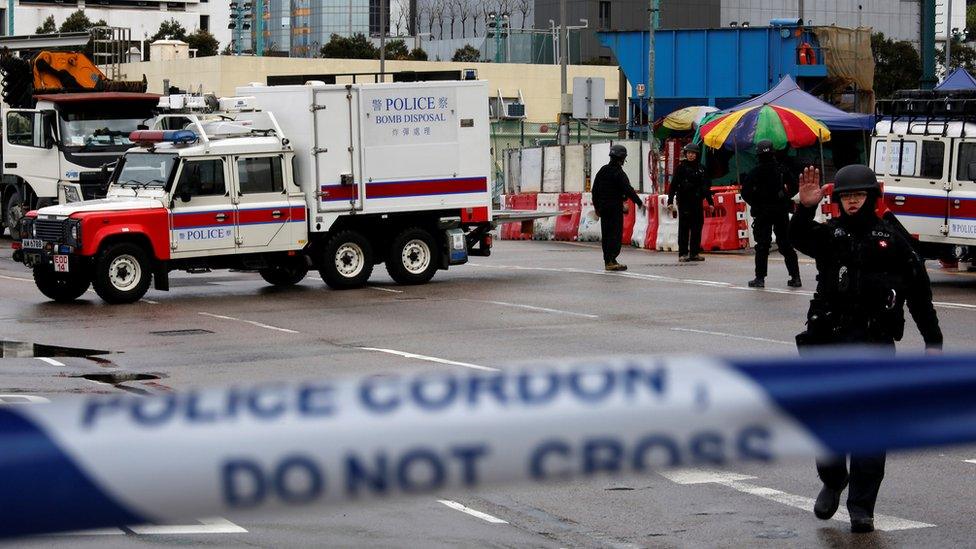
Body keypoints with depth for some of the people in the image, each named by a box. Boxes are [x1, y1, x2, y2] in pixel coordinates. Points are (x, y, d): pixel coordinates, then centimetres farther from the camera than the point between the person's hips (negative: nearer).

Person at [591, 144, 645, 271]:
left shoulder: (602, 171, 11)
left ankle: (607, 260, 15)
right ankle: (611, 261, -12)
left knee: (606, 234, 11)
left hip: (603, 207, 8)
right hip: (615, 207, -8)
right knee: (616, 233, -6)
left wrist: (597, 206, 25)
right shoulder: (619, 173, -13)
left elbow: (595, 190, 16)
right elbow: (628, 190, -18)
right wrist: (639, 203, -9)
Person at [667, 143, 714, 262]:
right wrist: (670, 201, -12)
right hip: (684, 202, -4)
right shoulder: (681, 167, -1)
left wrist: (710, 202, 14)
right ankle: (682, 253, -1)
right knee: (684, 227, -4)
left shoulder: (700, 168, 12)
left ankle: (694, 253, 12)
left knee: (697, 227, 5)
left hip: (697, 202, 4)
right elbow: (673, 185, -4)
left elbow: (706, 187, 17)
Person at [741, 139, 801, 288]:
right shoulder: (782, 169, -1)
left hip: (762, 213, -3)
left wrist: (754, 203, 3)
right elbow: (794, 187, 1)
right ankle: (795, 277, 7)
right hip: (782, 212, 3)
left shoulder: (755, 172, -9)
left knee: (762, 245, 3)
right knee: (786, 244, 8)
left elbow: (745, 192, -12)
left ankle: (760, 278, 0)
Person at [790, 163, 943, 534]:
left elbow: (919, 292, 8)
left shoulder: (891, 238, 5)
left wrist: (933, 340, 6)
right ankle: (833, 481, 29)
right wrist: (805, 208, -35)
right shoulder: (829, 233, 8)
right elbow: (800, 238, -15)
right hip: (830, 339, 2)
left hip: (876, 342, -1)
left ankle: (862, 506, 2)